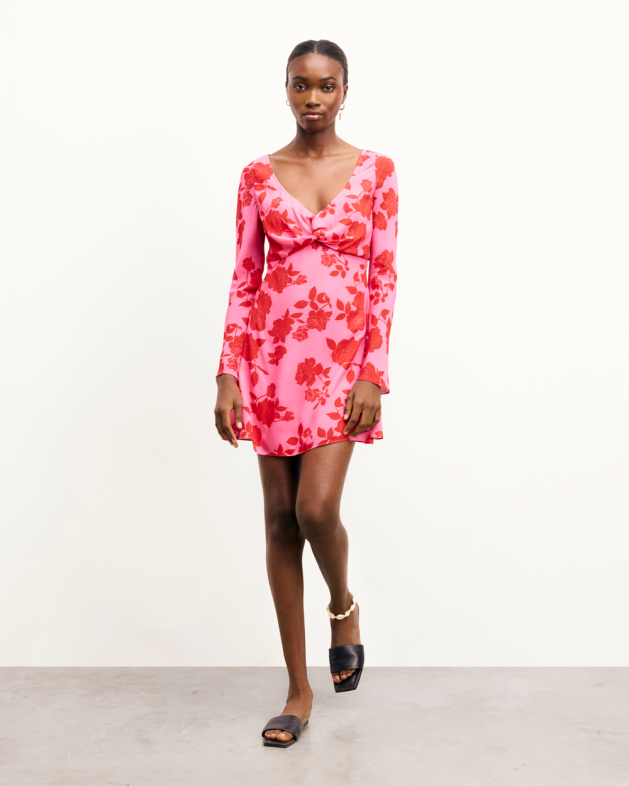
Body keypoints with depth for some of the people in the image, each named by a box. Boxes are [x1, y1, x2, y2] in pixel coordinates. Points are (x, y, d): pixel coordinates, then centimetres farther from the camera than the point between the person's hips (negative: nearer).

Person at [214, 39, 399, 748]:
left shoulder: (375, 170, 4)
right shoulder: (259, 175, 7)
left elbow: (384, 276, 0)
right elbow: (244, 279, 6)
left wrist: (374, 372, -9)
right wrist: (228, 374, -2)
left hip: (344, 356, -2)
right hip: (274, 352, 2)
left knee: (317, 508, -16)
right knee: (281, 519, 5)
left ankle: (343, 605, 21)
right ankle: (298, 688, 18)